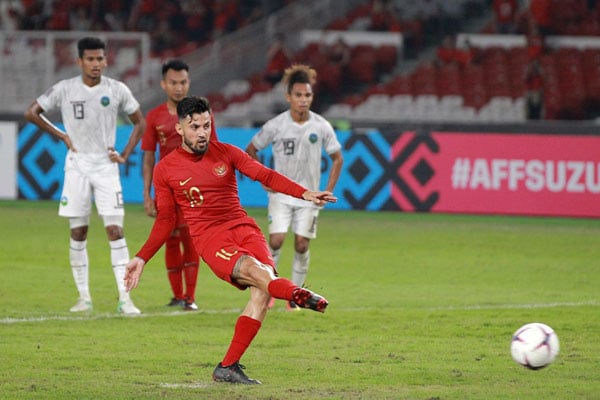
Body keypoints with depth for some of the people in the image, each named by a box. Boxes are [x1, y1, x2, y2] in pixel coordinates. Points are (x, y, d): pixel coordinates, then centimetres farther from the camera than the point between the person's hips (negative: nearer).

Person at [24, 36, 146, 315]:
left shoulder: (117, 90, -1)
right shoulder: (64, 90, -3)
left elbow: (139, 122, 11)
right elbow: (32, 112, 6)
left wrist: (125, 155, 1)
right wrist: (61, 135, 0)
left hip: (106, 167, -1)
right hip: (77, 166, 1)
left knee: (115, 230, -9)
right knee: (78, 232, 3)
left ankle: (124, 298, -10)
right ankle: (84, 297, 12)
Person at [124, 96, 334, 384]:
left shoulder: (226, 153, 9)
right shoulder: (165, 170, 6)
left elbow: (265, 175, 1)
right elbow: (165, 220, 14)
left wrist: (305, 194, -12)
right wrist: (142, 258, 8)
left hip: (243, 228, 3)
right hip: (209, 239, -3)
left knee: (262, 290, -22)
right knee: (255, 272, -32)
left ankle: (228, 367, -17)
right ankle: (300, 295, -64)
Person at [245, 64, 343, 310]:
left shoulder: (321, 127, -4)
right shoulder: (275, 126, -8)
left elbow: (337, 159, 8)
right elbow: (250, 151, 6)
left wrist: (328, 191, 1)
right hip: (280, 194, -1)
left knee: (302, 244, -2)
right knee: (276, 240, -14)